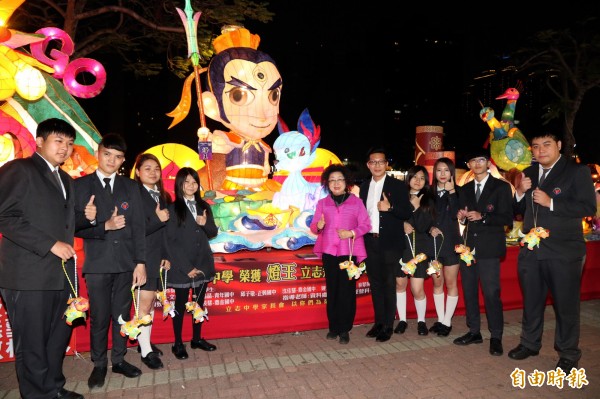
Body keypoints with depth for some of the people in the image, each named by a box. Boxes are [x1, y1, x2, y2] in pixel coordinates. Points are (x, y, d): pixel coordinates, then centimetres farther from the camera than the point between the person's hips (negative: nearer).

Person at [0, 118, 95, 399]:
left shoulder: (65, 180, 20)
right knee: (31, 343, 4)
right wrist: (50, 244, -18)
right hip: (29, 275, -7)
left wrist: (86, 217, 5)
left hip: (61, 273, 7)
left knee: (59, 337, 15)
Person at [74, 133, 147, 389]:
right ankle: (99, 365, 23)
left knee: (122, 315, 12)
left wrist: (140, 262, -3)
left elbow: (138, 227, 3)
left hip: (125, 262, 2)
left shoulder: (131, 187, 7)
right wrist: (105, 226, -17)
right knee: (99, 318, 5)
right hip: (97, 263, -2)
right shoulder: (80, 185, 2)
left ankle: (119, 360, 27)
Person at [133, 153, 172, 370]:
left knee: (151, 301, 14)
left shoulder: (164, 196, 12)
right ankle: (146, 351, 5)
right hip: (143, 257, -7)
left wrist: (168, 256, 8)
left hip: (159, 257, 7)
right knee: (145, 302, -5)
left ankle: (145, 342, 27)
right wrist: (158, 219, -22)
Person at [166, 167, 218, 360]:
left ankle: (197, 339, 27)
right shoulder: (173, 208, -8)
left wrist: (205, 224, -12)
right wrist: (187, 267, -14)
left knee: (199, 302, 13)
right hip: (182, 266, -5)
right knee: (181, 304, 6)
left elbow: (213, 233, 11)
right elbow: (171, 241, -11)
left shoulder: (204, 206, 8)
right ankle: (178, 344, 20)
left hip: (203, 263, 5)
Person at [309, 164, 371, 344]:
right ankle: (333, 326, 19)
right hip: (329, 252, 2)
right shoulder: (322, 203, 7)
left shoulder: (356, 202, 1)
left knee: (347, 291, 0)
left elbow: (366, 225, -1)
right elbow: (313, 226, 3)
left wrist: (352, 233, -17)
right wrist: (318, 226, -20)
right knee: (332, 290, 7)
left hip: (349, 252, -2)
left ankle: (344, 329, 11)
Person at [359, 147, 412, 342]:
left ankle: (388, 326, 13)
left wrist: (390, 207, -23)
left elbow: (407, 213, -6)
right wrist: (361, 238, 6)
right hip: (370, 242, 5)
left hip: (390, 243, -4)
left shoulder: (398, 186, -4)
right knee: (375, 283, 11)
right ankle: (378, 322, 24)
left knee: (389, 284, 2)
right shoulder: (364, 186, 11)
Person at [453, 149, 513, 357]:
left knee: (491, 293, -4)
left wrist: (482, 217, -18)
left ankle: (496, 337, 10)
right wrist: (461, 217, -4)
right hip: (468, 246, 5)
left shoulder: (501, 187, -1)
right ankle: (474, 331, 23)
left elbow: (507, 218, -7)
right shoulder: (465, 189, 15)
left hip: (488, 248, -5)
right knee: (469, 291, 10)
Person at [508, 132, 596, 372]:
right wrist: (520, 193, -7)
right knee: (531, 301, 16)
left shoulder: (577, 171, -5)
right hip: (531, 250, 5)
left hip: (563, 252, -5)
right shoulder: (528, 174, 11)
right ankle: (530, 343, 33)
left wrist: (551, 203, -21)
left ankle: (568, 355, 21)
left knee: (566, 304, 5)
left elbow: (589, 207, -14)